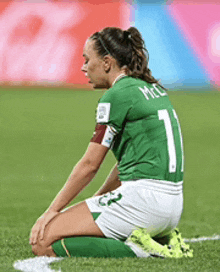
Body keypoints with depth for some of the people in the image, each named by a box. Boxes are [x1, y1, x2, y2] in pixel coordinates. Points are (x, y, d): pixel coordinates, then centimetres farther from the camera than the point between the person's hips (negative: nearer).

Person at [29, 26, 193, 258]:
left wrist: (52, 211, 0)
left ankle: (135, 249, -16)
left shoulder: (117, 95, -8)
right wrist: (96, 201, 24)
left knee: (43, 242, -9)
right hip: (172, 204, 10)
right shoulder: (153, 89, 18)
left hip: (144, 195, -10)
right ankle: (161, 240, 8)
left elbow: (89, 165, -7)